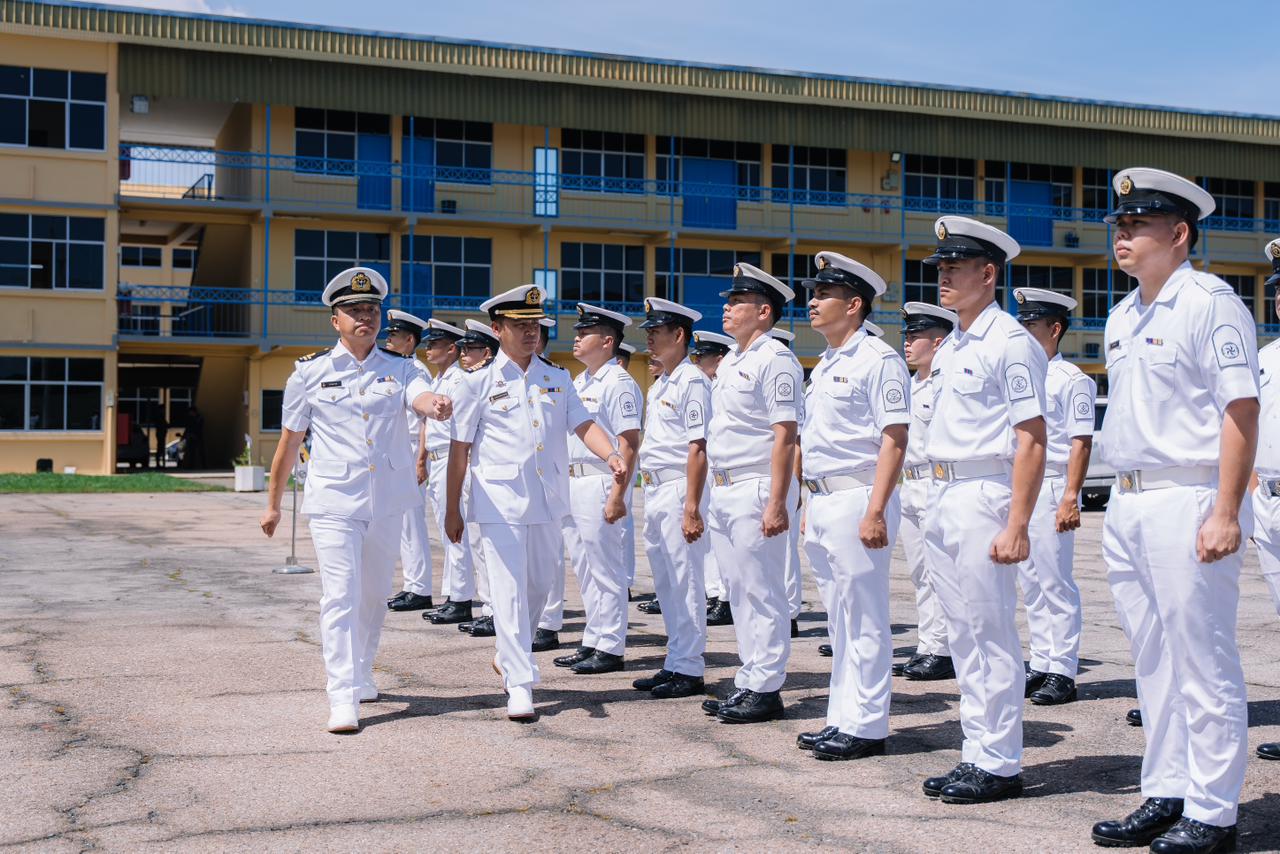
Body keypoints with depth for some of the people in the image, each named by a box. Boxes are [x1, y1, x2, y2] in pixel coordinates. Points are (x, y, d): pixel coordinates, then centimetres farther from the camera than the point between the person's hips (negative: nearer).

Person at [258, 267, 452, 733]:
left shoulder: (401, 368, 5)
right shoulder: (311, 372, 1)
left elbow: (421, 397, -19)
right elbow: (289, 441, 8)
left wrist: (437, 405, -44)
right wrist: (273, 503, 12)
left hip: (387, 501, 3)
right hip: (334, 501, -3)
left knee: (375, 595, 15)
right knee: (340, 595, -11)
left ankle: (361, 675, 36)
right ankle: (342, 699, -11)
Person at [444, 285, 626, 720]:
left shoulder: (557, 377, 10)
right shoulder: (479, 380, -1)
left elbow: (583, 424, 1)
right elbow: (460, 447, 1)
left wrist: (610, 455, -20)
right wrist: (452, 509, 0)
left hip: (548, 499, 5)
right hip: (500, 501, -4)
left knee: (539, 586, 14)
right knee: (509, 592, -8)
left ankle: (508, 656, 37)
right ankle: (520, 685, -4)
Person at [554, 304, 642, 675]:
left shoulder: (619, 383, -12)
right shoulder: (579, 382, 17)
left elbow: (629, 443, -18)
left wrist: (617, 496, -22)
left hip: (600, 484, -9)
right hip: (572, 482, 10)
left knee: (605, 568, -3)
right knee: (583, 568, 14)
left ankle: (610, 648, 4)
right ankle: (592, 642, 23)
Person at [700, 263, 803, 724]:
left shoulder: (774, 360, -12)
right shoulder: (729, 362, 17)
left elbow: (785, 436, -17)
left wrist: (777, 504, -22)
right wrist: (714, 491, 17)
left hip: (756, 491, -9)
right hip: (723, 491, 10)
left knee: (762, 593, -3)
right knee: (739, 594, 13)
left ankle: (765, 690, 3)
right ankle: (747, 683, 21)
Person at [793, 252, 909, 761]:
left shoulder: (878, 359, -9)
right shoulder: (824, 366, 19)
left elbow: (894, 439, -16)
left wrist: (875, 511, -22)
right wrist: (811, 507, 18)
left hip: (857, 501, -9)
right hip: (821, 504, 9)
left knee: (864, 619, -3)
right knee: (840, 620, 13)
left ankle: (867, 727, 3)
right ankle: (842, 719, 21)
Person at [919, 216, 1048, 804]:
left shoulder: (1010, 342, -11)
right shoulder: (949, 348, 17)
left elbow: (1032, 440, -16)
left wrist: (1017, 526, -21)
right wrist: (941, 504, 15)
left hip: (985, 496, -9)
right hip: (944, 498, 9)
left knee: (991, 635, -3)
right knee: (963, 636, 13)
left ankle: (1000, 765, 5)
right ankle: (976, 756, 22)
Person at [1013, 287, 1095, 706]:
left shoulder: (1072, 379, -7)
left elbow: (1081, 442, -12)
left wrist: (1070, 498, -19)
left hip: (1051, 489, -8)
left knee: (1056, 584, -4)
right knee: (1031, 584, 11)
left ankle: (1062, 673, 1)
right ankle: (1040, 666, 18)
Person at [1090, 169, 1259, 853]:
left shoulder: (1210, 302, -8)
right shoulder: (1122, 317, 17)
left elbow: (1241, 410, -14)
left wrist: (1225, 512, -20)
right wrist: (1120, 507, 16)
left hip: (1188, 503, -8)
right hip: (1126, 503, 9)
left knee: (1202, 663, -3)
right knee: (1153, 662, 13)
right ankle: (1164, 796, 22)